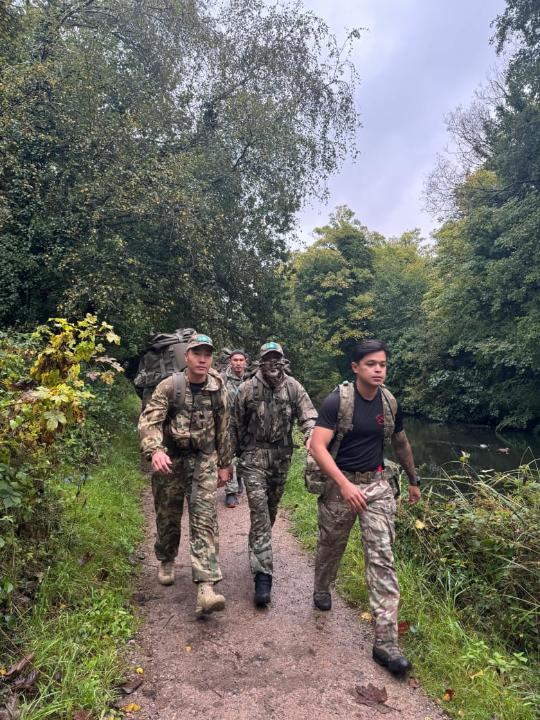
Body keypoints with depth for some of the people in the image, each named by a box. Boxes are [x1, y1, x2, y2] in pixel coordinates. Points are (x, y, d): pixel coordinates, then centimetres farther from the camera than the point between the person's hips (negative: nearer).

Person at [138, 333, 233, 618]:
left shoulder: (218, 389, 1)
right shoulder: (169, 386, -8)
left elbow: (223, 429, 9)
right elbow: (149, 420, -17)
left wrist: (224, 464, 11)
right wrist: (155, 450, -35)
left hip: (204, 460, 1)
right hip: (170, 460, -1)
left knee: (205, 520, -9)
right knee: (168, 517, 14)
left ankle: (205, 588, -11)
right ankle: (166, 562, 42)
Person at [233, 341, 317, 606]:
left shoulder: (293, 387, -2)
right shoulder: (247, 389, -6)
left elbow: (309, 416, -7)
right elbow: (236, 425, 3)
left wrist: (310, 435, -28)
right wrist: (237, 456, 9)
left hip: (281, 457, 3)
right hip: (254, 456, -3)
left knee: (271, 509, 18)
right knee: (259, 512, -10)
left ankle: (257, 550, 44)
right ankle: (263, 575, -8)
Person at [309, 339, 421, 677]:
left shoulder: (390, 403, -1)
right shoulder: (337, 401, -17)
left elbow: (401, 442, 16)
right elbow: (317, 447, -24)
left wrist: (414, 480, 24)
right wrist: (345, 484, -33)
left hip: (377, 484, 3)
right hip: (340, 484, -3)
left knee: (382, 557, -4)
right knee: (331, 546, 17)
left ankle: (386, 641, 2)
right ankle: (322, 588, 49)